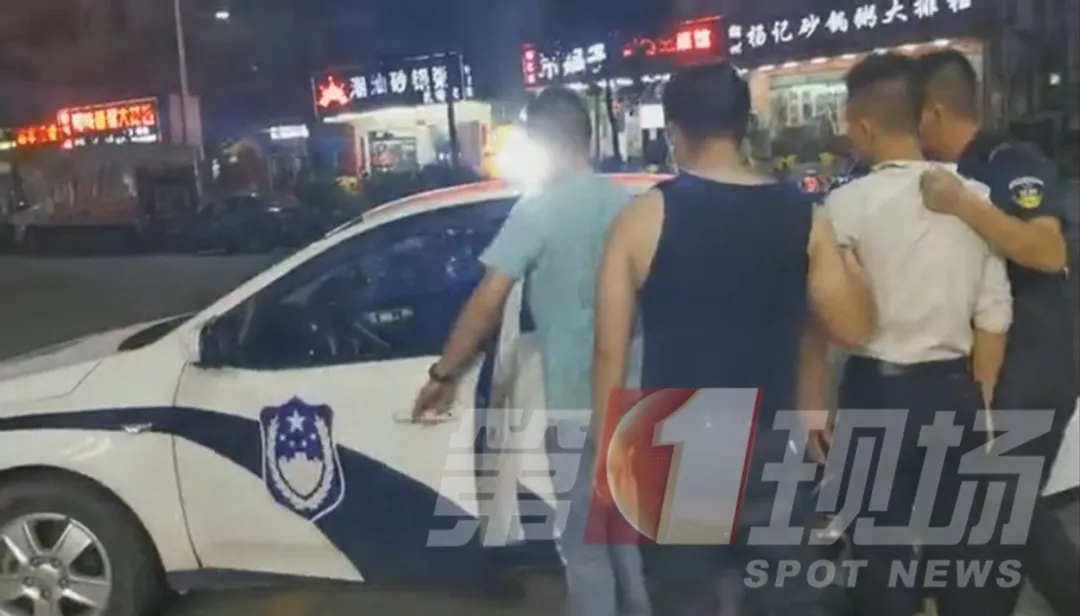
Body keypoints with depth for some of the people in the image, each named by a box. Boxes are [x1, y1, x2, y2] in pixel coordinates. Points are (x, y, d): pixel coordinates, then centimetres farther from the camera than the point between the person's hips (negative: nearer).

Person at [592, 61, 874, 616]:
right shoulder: (800, 215, -2)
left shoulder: (643, 217, -8)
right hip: (771, 446, 2)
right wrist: (850, 267, 20)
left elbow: (610, 350, -7)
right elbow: (853, 328, 1)